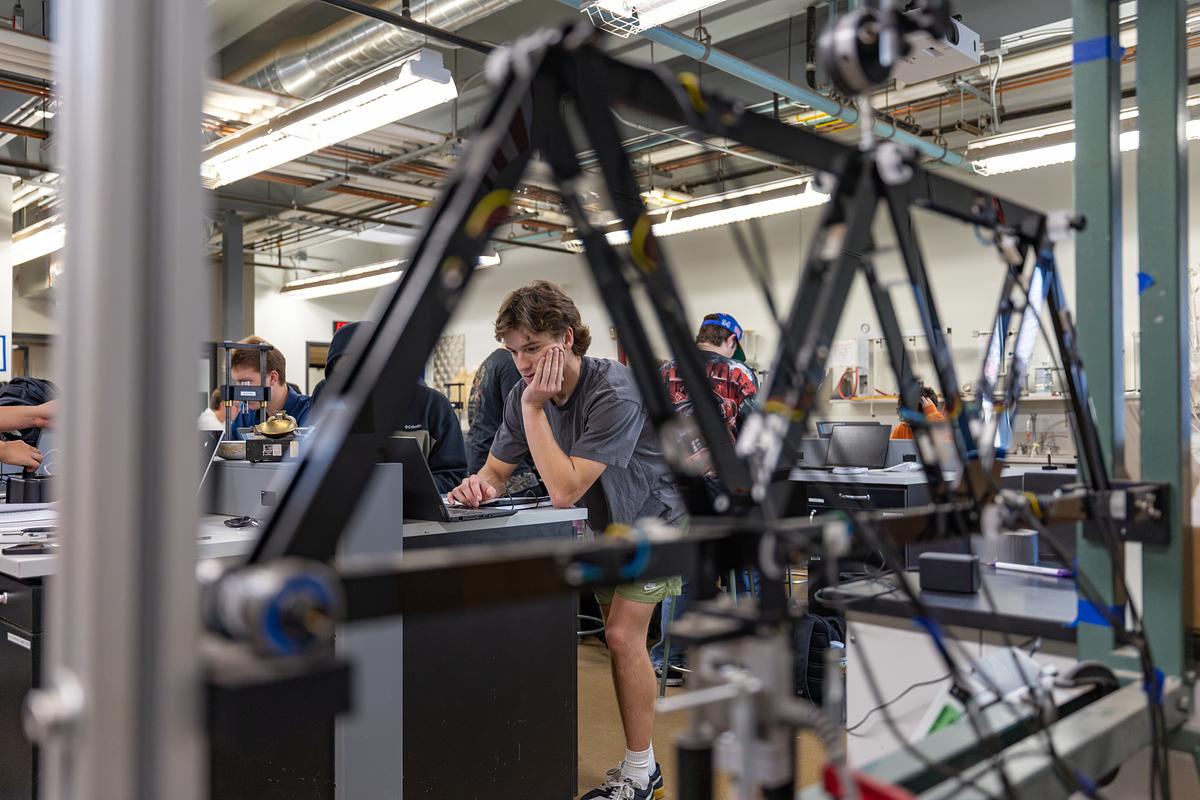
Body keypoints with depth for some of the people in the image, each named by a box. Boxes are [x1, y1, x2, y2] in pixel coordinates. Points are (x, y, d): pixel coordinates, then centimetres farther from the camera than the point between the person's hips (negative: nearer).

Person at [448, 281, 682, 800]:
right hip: (602, 524, 7)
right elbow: (496, 471, -7)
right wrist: (480, 485, -31)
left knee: (623, 637, -11)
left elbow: (564, 491, -39)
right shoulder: (526, 394, -14)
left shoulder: (615, 393, -36)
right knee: (617, 637, 10)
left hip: (651, 521, -6)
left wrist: (534, 409, -39)